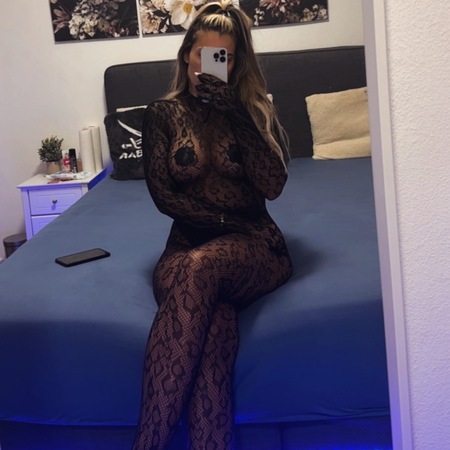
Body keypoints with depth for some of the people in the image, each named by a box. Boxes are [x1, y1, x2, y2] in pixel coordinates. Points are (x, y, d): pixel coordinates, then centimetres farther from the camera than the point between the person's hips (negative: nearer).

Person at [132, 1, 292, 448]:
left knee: (199, 267, -37)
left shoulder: (256, 110, 9)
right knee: (213, 311, -37)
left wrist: (236, 114, -13)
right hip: (188, 243, 1)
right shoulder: (162, 114, 10)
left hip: (253, 246, -1)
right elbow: (163, 194, 1)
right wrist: (224, 219, -10)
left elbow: (273, 184, -6)